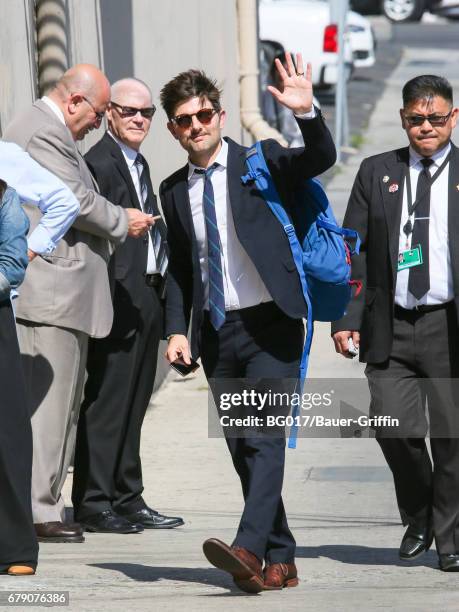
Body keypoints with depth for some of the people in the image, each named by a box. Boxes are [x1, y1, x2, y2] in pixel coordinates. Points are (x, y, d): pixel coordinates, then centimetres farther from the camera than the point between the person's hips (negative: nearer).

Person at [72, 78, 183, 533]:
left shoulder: (139, 164, 19)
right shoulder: (99, 162, -11)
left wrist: (159, 289, 15)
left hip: (146, 301, 10)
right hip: (119, 301, -10)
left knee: (132, 406, 13)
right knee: (106, 404, -6)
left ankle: (127, 500, 19)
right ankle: (93, 502, -2)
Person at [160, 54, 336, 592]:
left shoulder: (261, 162, -1)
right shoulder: (174, 191, 11)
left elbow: (321, 159, -17)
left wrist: (307, 113, -34)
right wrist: (177, 330, 7)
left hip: (269, 325, -5)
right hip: (216, 334, 5)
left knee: (265, 439, -16)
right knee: (241, 450, 6)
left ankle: (248, 548, -27)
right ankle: (280, 562, 13)